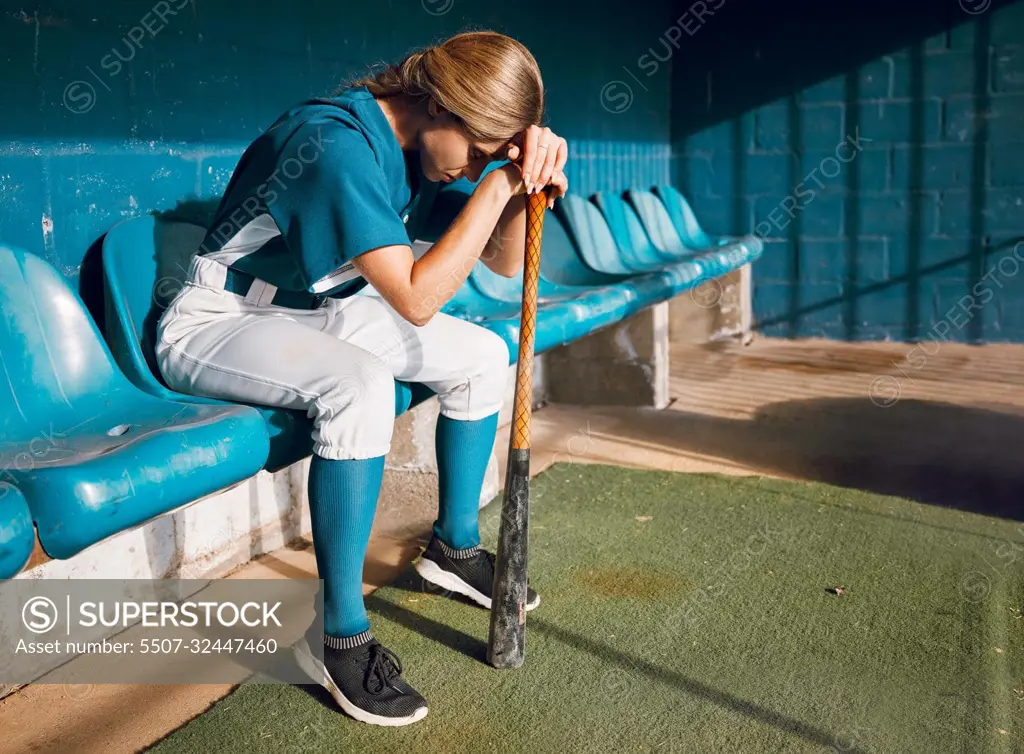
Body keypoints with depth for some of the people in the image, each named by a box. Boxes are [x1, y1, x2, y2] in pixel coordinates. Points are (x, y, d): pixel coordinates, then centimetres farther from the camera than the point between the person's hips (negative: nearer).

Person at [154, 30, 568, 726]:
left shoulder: (427, 147, -3)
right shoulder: (338, 144, -30)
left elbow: (504, 262, -1)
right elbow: (417, 298, -36)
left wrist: (524, 178, -19)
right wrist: (497, 181, -32)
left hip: (320, 312, 9)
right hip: (217, 323, -9)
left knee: (484, 354, 3)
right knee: (362, 384, -37)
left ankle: (455, 545, 19)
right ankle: (338, 636, -24)